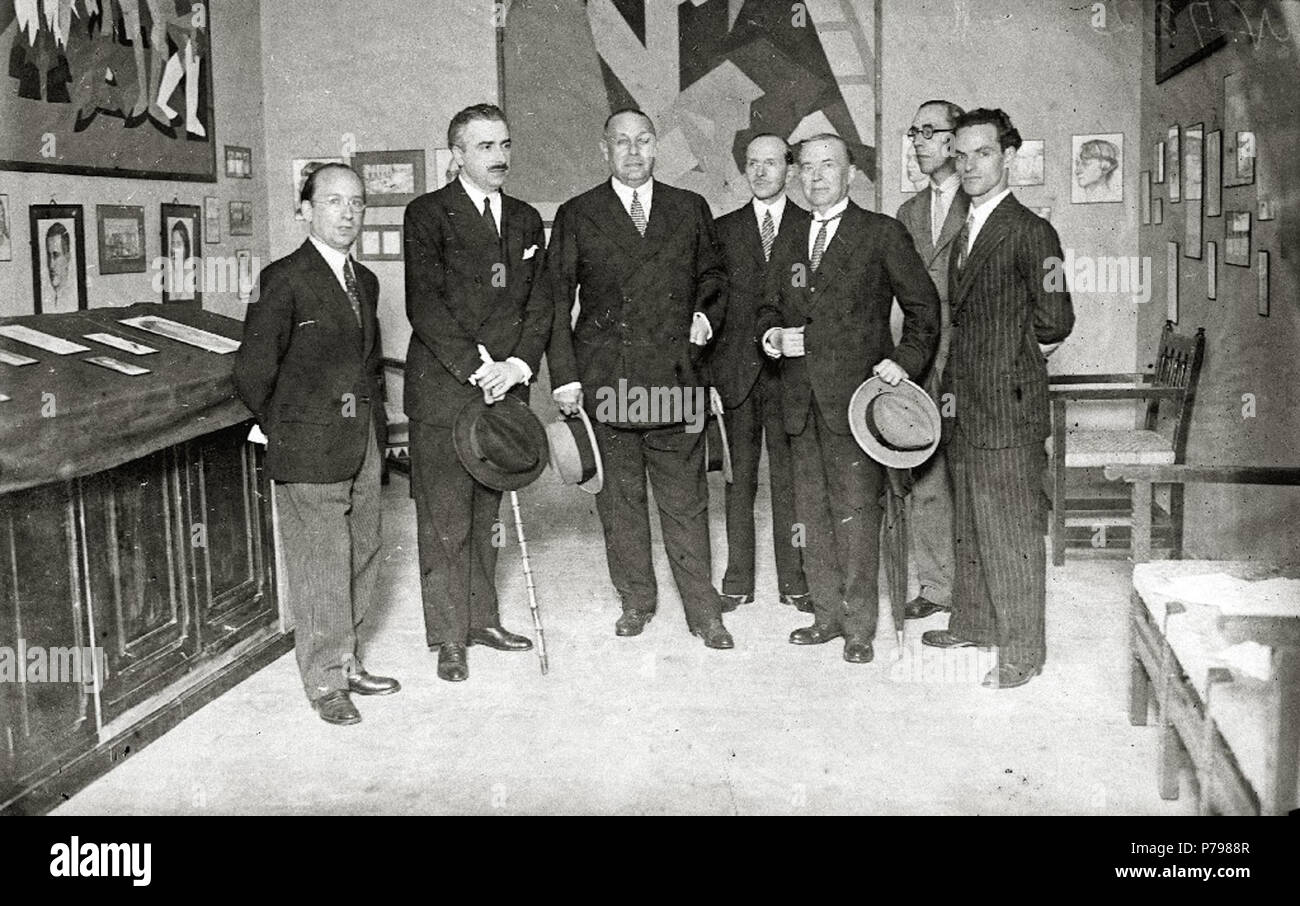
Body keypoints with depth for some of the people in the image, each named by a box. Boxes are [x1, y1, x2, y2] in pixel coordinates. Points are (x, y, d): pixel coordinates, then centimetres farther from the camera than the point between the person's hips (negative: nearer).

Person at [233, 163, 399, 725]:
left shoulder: (365, 281, 12)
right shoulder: (284, 279, -12)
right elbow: (252, 371, -13)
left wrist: (374, 419, 15)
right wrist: (282, 431, -3)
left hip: (363, 446, 7)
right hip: (310, 451, -7)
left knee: (362, 557, 14)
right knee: (321, 565, 0)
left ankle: (346, 661, 29)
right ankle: (324, 681, 12)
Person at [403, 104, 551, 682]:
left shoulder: (526, 221, 14)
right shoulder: (428, 215, -4)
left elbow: (539, 304, 10)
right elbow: (424, 305, -12)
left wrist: (520, 363, -7)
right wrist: (477, 367, -17)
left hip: (505, 385, 5)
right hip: (443, 391, -5)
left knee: (486, 515, 14)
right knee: (445, 521, 0)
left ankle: (482, 618, 26)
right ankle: (448, 638, 10)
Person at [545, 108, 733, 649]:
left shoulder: (691, 209, 11)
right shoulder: (576, 216, 6)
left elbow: (713, 276, 22)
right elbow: (556, 301, 3)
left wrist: (707, 315, 1)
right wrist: (564, 376, -4)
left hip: (674, 376, 1)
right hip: (604, 378, 0)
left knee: (685, 500, 3)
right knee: (619, 498, 7)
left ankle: (703, 612, 11)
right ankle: (635, 601, 22)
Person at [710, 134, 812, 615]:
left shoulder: (811, 228, 7)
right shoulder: (723, 229, 11)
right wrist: (709, 364, 0)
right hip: (737, 370, 1)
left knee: (789, 476, 2)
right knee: (741, 476, 6)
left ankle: (793, 579, 11)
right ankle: (738, 580, 13)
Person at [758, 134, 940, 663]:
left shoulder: (882, 233, 2)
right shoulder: (787, 245, 17)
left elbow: (922, 304, 3)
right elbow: (770, 305, 25)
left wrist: (905, 359, -10)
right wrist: (771, 332, 3)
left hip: (855, 393, -5)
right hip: (801, 397, 5)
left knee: (855, 511, -5)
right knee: (812, 511, 10)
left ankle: (860, 627, 4)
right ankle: (828, 614, 21)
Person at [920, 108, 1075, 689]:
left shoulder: (1031, 232, -11)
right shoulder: (967, 232, 16)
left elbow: (1054, 322, -15)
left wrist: (1010, 344, 1)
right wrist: (952, 384, 10)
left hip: (1007, 408, -8)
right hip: (963, 408, 9)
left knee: (1011, 532, -1)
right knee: (969, 526, 19)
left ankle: (1022, 651, 10)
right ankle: (973, 622, 33)